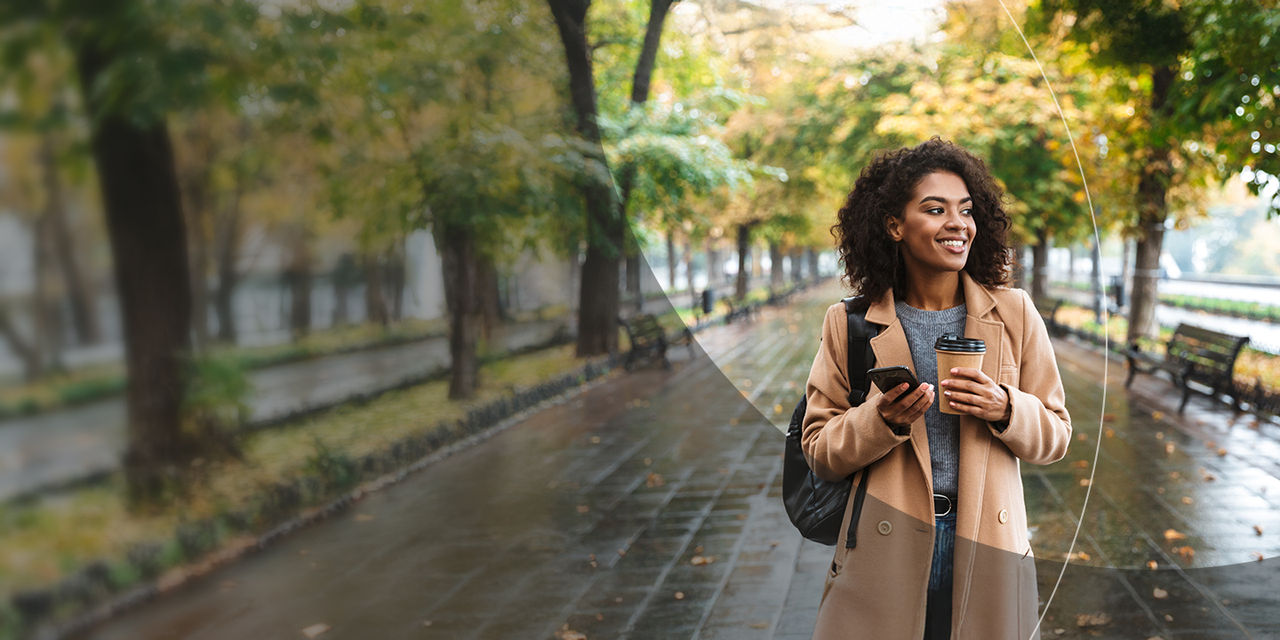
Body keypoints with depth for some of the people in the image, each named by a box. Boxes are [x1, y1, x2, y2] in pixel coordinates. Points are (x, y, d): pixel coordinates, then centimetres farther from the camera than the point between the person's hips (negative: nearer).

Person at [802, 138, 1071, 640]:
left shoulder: (1014, 312, 4)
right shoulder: (849, 324, 1)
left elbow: (1056, 433, 7)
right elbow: (820, 451, 2)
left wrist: (1005, 409, -13)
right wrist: (882, 420, -16)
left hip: (987, 550, 1)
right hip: (886, 553, -1)